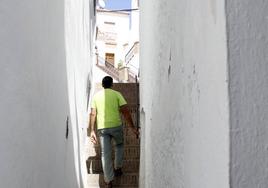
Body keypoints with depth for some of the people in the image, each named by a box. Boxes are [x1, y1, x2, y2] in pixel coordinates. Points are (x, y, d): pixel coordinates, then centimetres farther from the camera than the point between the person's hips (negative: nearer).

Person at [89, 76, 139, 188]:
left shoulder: (96, 96, 8)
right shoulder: (117, 94, 0)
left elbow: (93, 114, 3)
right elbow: (125, 112, -8)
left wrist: (92, 131, 5)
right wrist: (132, 127, -5)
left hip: (102, 128, 2)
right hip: (116, 126, -1)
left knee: (105, 154, 6)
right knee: (119, 145, 28)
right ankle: (117, 168, 31)